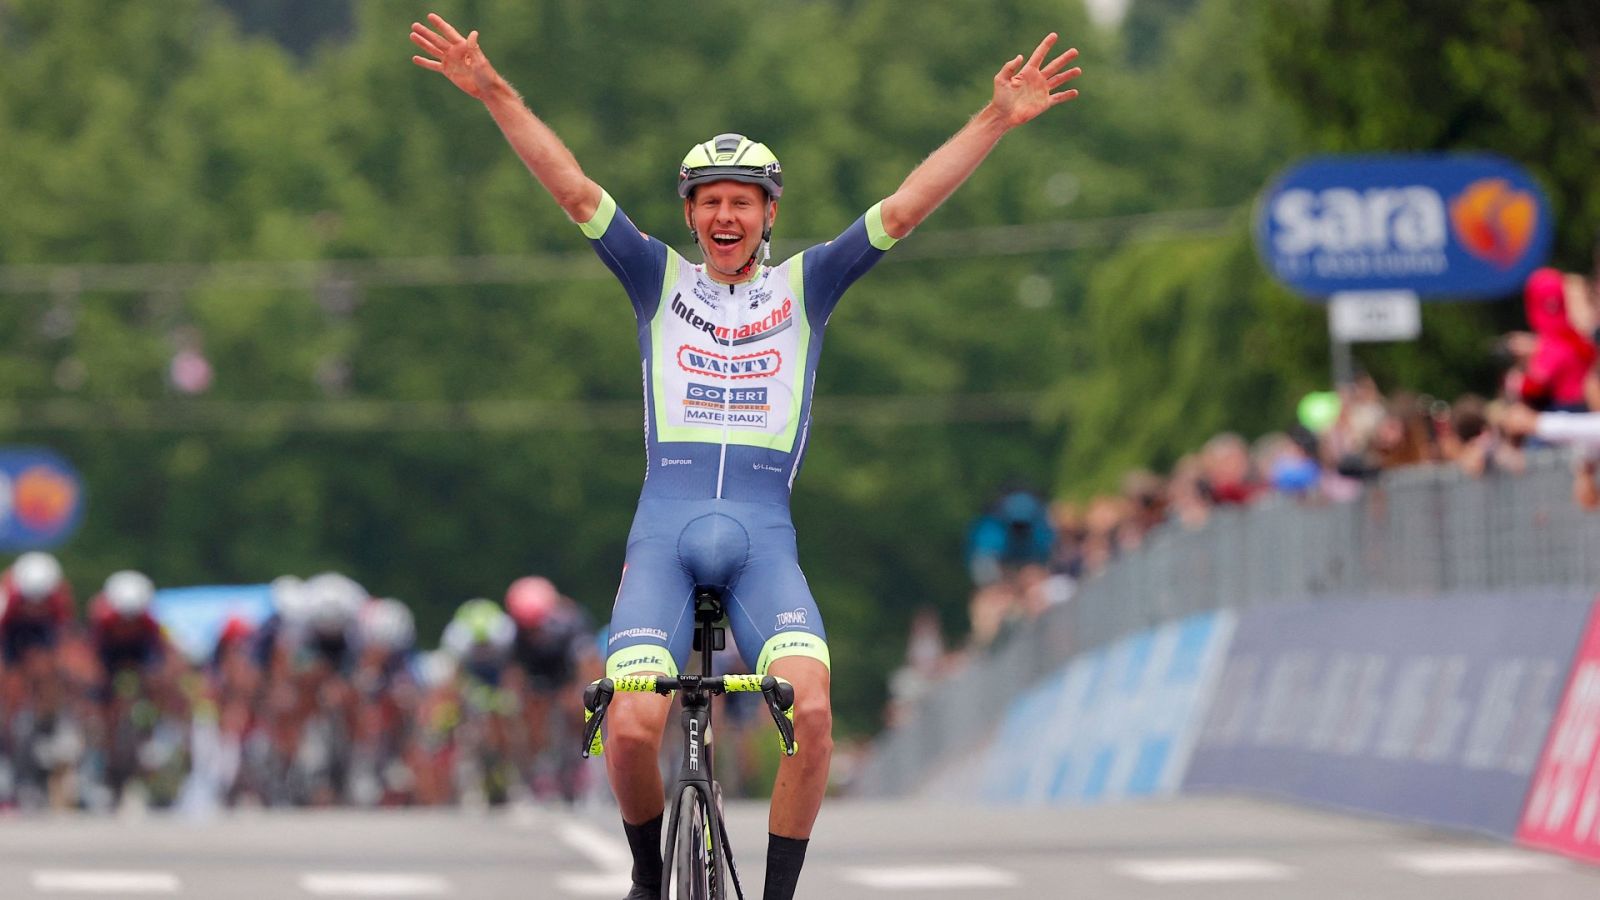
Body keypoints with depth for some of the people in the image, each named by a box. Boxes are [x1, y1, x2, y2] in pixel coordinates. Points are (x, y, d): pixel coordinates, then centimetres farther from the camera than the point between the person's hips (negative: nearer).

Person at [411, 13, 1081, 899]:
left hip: (764, 538, 0)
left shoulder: (804, 286, 14)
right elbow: (576, 192, 5)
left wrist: (998, 119, -2)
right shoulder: (659, 279, 13)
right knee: (632, 728, -19)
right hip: (664, 532, 0)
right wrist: (495, 94, -5)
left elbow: (904, 208, 6)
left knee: (812, 709, -25)